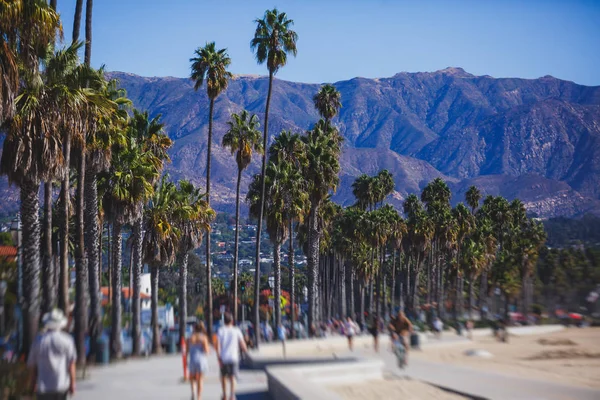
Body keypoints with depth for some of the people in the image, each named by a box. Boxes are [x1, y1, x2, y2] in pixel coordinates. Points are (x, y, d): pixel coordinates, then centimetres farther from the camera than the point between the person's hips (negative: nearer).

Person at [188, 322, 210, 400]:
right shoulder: (204, 338, -6)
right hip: (201, 360, -2)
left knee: (192, 378, 21)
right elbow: (206, 350, -11)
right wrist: (208, 350, 11)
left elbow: (187, 350, 0)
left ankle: (193, 391, -3)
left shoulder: (190, 338, 2)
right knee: (200, 380, 4)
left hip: (192, 360, 2)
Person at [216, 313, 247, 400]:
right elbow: (242, 344, 2)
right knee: (232, 377, -3)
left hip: (223, 358, 1)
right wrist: (245, 349, 24)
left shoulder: (221, 331, 1)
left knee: (223, 376, 19)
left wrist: (219, 359, -8)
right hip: (234, 357, -1)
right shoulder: (237, 331, 2)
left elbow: (218, 346, -8)